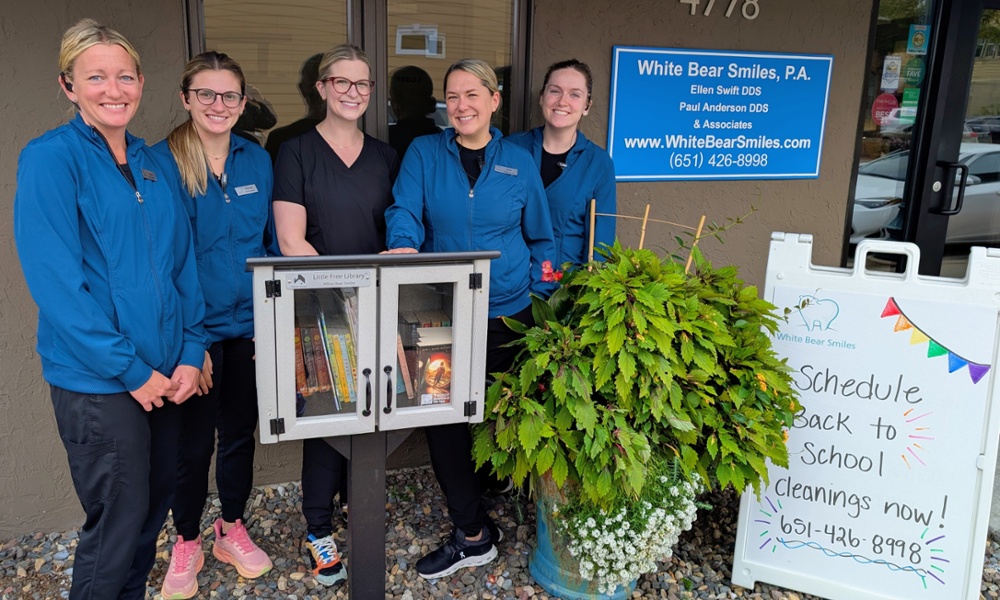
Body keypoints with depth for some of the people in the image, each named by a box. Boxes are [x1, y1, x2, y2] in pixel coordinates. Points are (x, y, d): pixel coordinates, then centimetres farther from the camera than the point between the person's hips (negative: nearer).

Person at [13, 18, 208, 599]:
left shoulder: (154, 163, 10)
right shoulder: (50, 158, -9)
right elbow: (55, 280, -15)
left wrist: (191, 353, 0)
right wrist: (131, 369, -16)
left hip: (167, 372, 6)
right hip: (97, 380, -6)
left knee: (156, 505, 17)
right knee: (119, 522, 3)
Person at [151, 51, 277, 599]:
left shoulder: (258, 161, 3)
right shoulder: (161, 162, -10)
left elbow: (271, 243, 8)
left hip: (248, 325, 4)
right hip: (193, 330, -3)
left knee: (240, 433, 16)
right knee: (192, 443, 9)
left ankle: (232, 530, 37)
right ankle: (186, 542, 31)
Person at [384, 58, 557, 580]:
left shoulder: (518, 162, 5)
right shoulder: (424, 153, 3)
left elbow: (540, 238, 10)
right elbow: (405, 214, -10)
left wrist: (541, 296, 2)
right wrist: (402, 246, -32)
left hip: (508, 315, 0)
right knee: (443, 419, -1)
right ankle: (471, 534, 16)